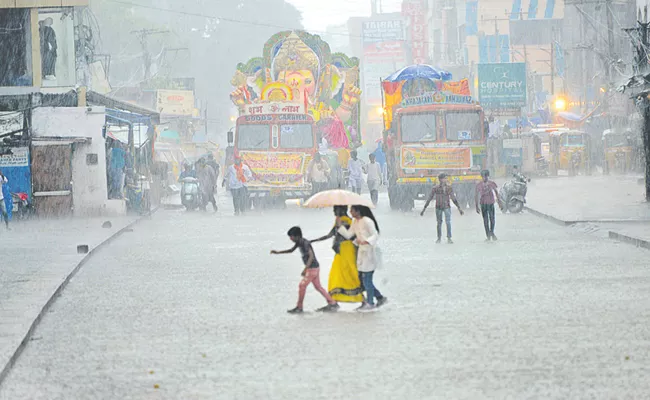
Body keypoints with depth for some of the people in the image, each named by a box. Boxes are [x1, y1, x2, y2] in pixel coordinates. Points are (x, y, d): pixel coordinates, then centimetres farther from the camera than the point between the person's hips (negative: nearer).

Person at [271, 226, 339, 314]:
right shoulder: (299, 242, 7)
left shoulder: (305, 243, -21)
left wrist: (305, 269, -33)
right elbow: (291, 250, 22)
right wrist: (278, 252, 17)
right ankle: (333, 303, 17)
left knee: (302, 286, -5)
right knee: (318, 286, 14)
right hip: (315, 268, 9)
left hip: (312, 268, -9)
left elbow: (311, 256, -29)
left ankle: (299, 307, 2)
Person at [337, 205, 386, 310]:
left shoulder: (367, 221, -15)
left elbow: (375, 235, -18)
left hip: (369, 253, -9)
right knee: (363, 279, 10)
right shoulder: (355, 222, 12)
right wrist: (340, 225, 4)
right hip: (362, 253, 9)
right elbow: (348, 235, 11)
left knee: (366, 279, -4)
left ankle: (370, 303, 7)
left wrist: (365, 241, -32)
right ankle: (380, 297, 21)